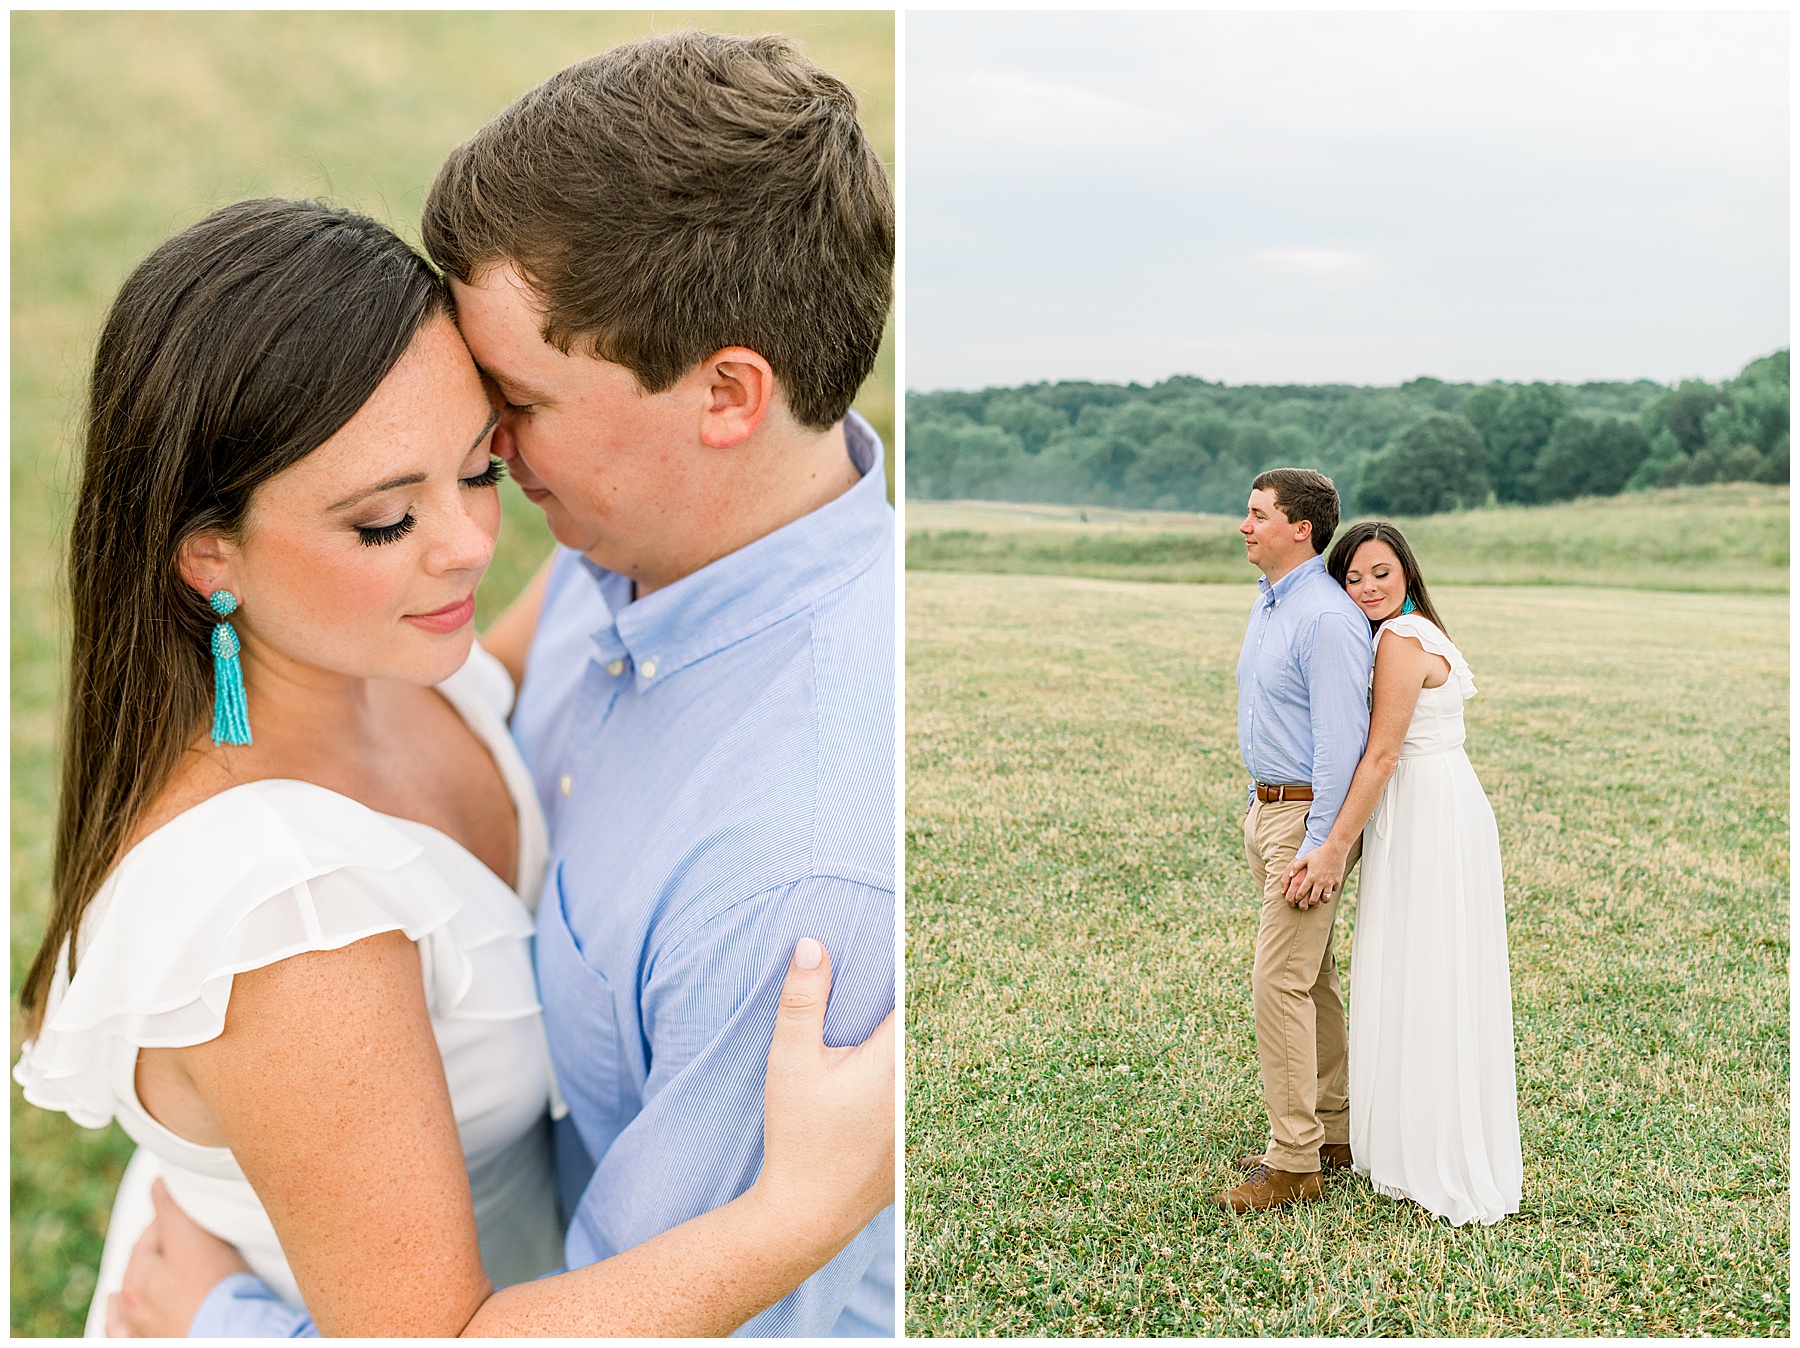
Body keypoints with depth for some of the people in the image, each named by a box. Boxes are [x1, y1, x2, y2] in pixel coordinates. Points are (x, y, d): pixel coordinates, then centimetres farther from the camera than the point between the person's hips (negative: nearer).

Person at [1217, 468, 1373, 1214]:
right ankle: (1337, 1129, 27)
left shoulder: (1327, 618, -20)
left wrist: (1316, 851, -22)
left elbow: (1340, 742, -22)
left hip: (1307, 813, -10)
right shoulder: (1268, 602, 11)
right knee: (1312, 976, 16)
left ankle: (1294, 1162, 1)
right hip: (1265, 807, 10)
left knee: (1280, 982, -8)